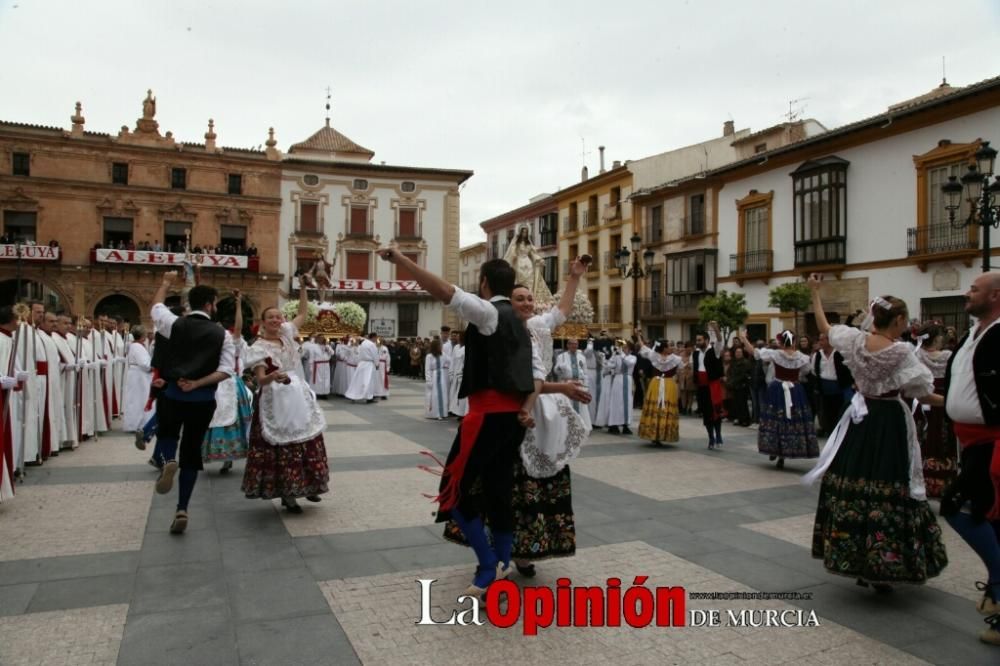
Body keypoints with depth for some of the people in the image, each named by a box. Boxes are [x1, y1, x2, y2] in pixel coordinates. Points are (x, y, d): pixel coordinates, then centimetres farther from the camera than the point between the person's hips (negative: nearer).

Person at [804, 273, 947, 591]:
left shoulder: (855, 340, -1)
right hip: (890, 424, -5)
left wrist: (814, 292, 25)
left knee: (853, 487, 9)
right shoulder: (901, 352, -13)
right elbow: (924, 395, -10)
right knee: (888, 492, 2)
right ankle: (883, 568, 8)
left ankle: (858, 564, 18)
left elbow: (824, 327, 15)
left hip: (860, 421, 5)